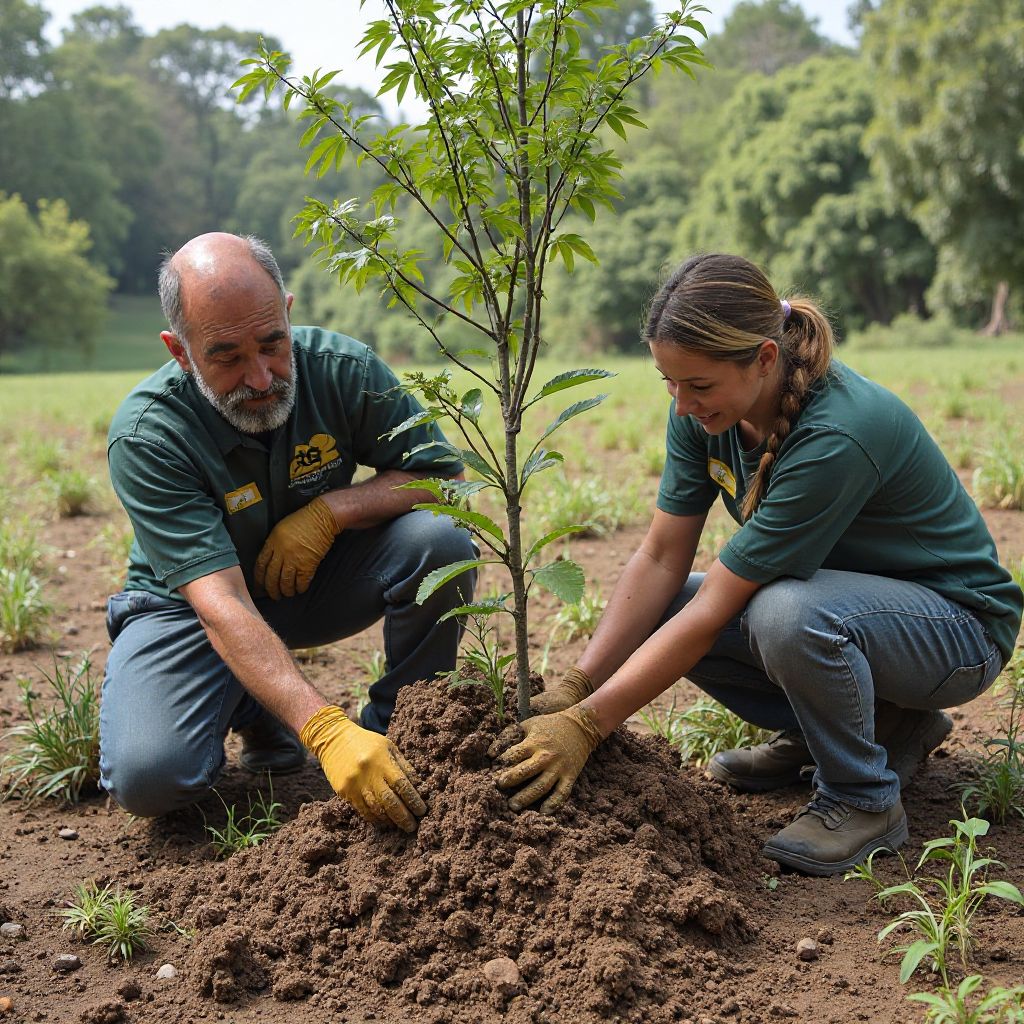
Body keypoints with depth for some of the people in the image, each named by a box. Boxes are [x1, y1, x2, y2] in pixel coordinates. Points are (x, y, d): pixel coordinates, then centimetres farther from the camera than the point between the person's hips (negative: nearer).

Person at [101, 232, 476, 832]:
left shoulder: (342, 368, -20)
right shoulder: (146, 436, -28)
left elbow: (444, 475, -11)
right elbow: (221, 603, -36)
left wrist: (328, 510, -28)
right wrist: (327, 731, -48)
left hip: (316, 579, 2)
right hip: (193, 603, -2)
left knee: (439, 541, -26)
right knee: (147, 778, -27)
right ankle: (253, 711, 8)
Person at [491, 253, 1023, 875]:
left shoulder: (836, 436, -34)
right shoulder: (706, 409, -11)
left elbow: (713, 609, -32)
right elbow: (661, 560, -10)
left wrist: (586, 725, -28)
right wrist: (574, 688, -19)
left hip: (959, 624, -8)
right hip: (840, 596, 8)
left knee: (788, 610, -37)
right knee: (657, 612, -9)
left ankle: (865, 800, -9)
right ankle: (883, 724, 5)